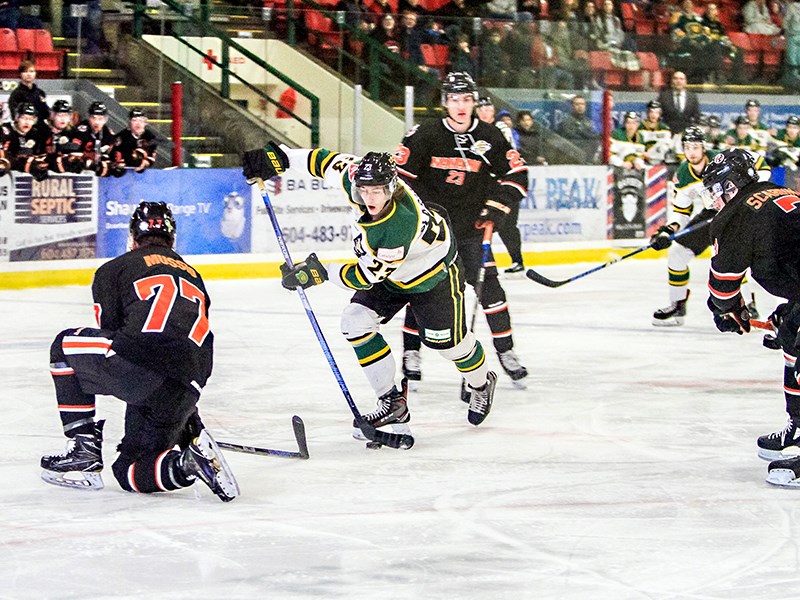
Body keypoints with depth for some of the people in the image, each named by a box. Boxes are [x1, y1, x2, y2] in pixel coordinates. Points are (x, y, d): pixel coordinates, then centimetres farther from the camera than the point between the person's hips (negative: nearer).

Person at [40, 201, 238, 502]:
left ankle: (84, 450, 13)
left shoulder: (113, 270, 17)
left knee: (66, 345, 23)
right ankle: (190, 460, -9)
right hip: (183, 393, 6)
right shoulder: (194, 277, 33)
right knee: (128, 471, 20)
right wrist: (185, 415, 42)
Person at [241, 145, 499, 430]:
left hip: (434, 272, -7)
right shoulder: (359, 179, -26)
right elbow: (329, 161, -8)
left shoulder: (400, 225, -43)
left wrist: (320, 272, -33)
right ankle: (392, 404, -1)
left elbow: (368, 275, -35)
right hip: (389, 274, 7)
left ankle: (481, 384, 41)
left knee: (447, 340, 5)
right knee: (356, 322, -10)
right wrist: (279, 157, -11)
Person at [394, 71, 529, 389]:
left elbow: (516, 175, 6)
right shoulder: (425, 135, -8)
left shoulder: (490, 137, -1)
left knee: (489, 287, -3)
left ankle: (506, 352, 10)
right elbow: (401, 175, -4)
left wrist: (496, 208, -5)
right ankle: (411, 355, 6)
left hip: (472, 228, 2)